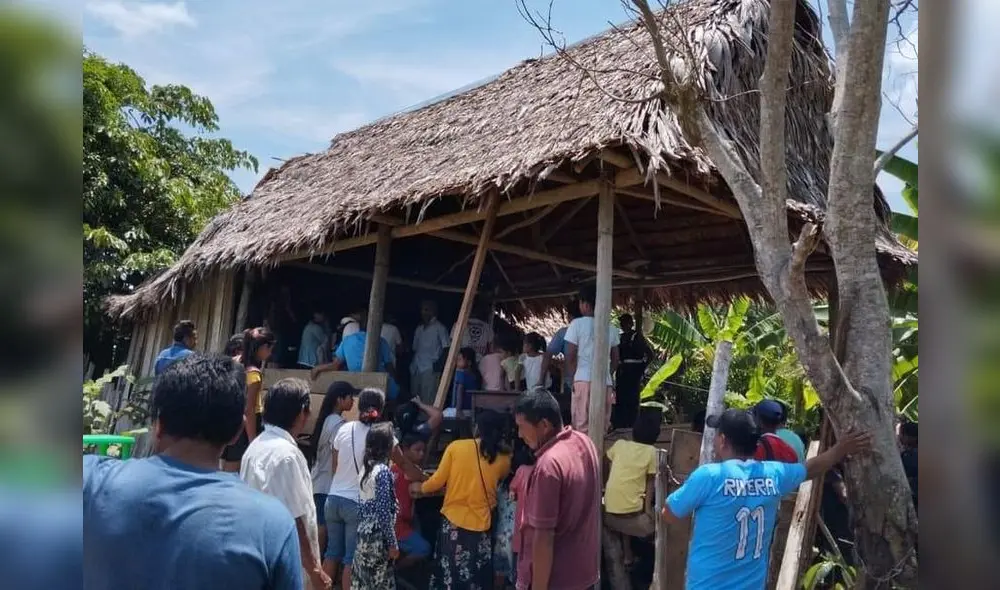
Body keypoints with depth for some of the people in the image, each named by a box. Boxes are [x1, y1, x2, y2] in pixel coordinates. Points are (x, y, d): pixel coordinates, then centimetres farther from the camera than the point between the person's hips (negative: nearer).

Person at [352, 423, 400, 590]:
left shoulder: (365, 469, 8)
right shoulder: (383, 471, -16)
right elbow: (384, 512, -18)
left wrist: (363, 532, 20)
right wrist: (393, 543, -13)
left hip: (364, 534, 8)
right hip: (377, 537, -8)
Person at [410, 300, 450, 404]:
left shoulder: (439, 328, 3)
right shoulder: (419, 329, 21)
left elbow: (446, 347, -3)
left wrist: (439, 363, -14)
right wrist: (412, 364, 11)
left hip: (430, 369, -6)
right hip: (415, 369, 6)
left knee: (428, 399, -12)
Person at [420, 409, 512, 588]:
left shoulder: (456, 447, -8)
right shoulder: (503, 460, -4)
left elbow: (438, 481, -4)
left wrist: (421, 487, 15)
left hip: (453, 521, -1)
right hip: (481, 525, 1)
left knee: (449, 575, 14)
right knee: (477, 580, 16)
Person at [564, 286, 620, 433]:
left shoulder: (577, 324, -1)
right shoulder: (611, 328, 11)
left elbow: (570, 357, -3)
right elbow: (615, 359, 13)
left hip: (584, 380, -4)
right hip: (605, 382, 4)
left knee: (581, 425, -1)